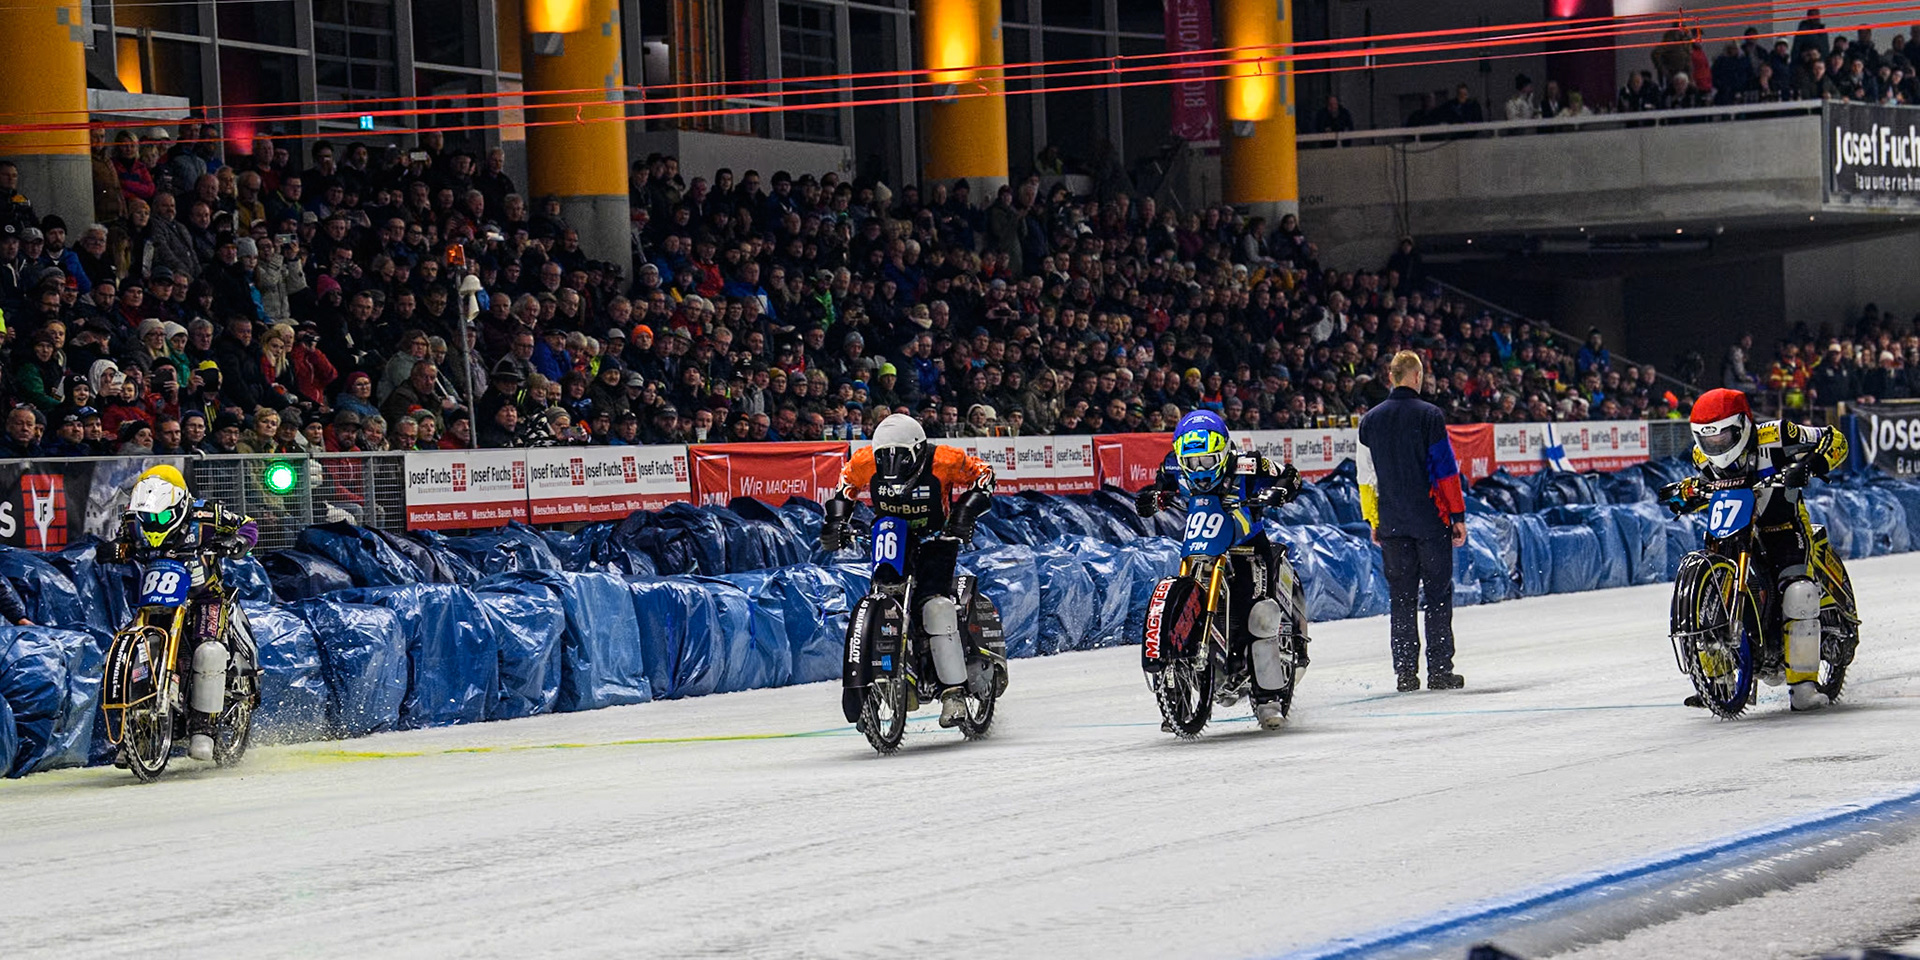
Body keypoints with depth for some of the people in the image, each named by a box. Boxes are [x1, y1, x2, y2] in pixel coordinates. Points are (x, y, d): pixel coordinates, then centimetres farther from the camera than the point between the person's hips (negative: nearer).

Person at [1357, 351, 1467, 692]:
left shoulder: (1370, 420, 6)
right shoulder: (1429, 415, -7)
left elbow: (1366, 477, 9)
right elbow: (1446, 470, -8)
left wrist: (1374, 522, 16)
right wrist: (1458, 516, -3)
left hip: (1392, 523, 4)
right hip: (1431, 520, -3)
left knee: (1401, 597, 7)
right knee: (1438, 594, 2)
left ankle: (1405, 671, 5)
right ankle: (1440, 670, -1)